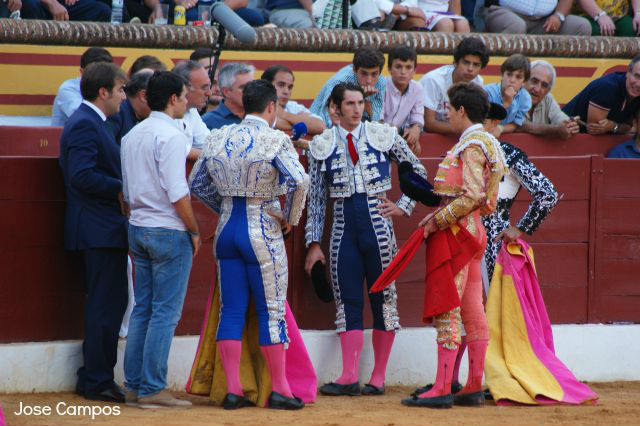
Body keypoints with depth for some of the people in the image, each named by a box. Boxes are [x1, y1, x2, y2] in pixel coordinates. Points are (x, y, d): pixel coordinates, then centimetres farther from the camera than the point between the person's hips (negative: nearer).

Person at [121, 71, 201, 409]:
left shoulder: (132, 136, 12)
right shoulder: (171, 136, -14)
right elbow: (177, 193, -18)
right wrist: (194, 230, -8)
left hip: (138, 228, 8)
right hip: (169, 230, -8)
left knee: (142, 309, 12)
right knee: (165, 313, -4)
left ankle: (133, 386, 12)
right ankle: (152, 389, -5)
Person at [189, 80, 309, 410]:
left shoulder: (217, 138, 5)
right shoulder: (275, 140, -12)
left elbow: (196, 182, 12)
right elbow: (300, 181, -23)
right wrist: (290, 218, -8)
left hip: (227, 227, 5)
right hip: (262, 230, -5)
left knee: (231, 311, 7)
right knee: (271, 311, 2)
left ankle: (232, 389, 6)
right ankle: (279, 389, 6)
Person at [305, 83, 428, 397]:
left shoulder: (383, 136, 2)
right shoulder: (322, 146, 5)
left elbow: (418, 171, 13)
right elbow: (316, 198, 8)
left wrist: (403, 206, 2)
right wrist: (314, 243, 5)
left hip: (377, 226, -1)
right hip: (343, 227, 1)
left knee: (383, 299, 1)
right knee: (347, 302, -2)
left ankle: (378, 378, 4)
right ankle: (349, 378, -4)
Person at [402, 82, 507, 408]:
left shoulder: (471, 145, -13)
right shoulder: (485, 142, 17)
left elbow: (472, 196, -22)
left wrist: (438, 220, -16)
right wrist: (439, 216, 14)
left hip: (458, 231, -10)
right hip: (473, 230, 10)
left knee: (447, 310, -10)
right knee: (472, 310, 10)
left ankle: (442, 389, -13)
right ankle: (474, 387, 11)